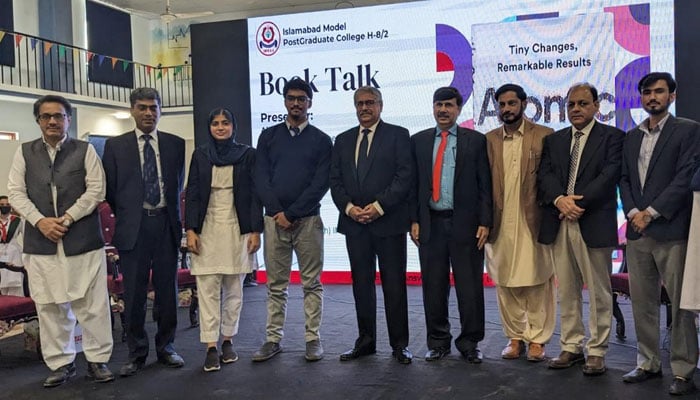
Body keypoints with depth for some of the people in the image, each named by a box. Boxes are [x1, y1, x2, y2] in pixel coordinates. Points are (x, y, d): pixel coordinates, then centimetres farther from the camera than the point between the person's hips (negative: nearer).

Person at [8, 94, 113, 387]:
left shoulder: (85, 150, 5)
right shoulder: (24, 152, 11)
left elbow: (96, 189, -3)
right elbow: (16, 192, 5)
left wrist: (66, 219, -11)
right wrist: (40, 221, -10)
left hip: (82, 238, -2)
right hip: (40, 240, 2)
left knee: (92, 303, 1)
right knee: (49, 305, 6)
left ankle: (97, 360, 13)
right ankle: (60, 363, 18)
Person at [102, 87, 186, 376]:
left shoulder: (175, 144, 8)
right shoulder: (115, 145, 4)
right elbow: (110, 188, 7)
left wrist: (172, 215, 10)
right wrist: (125, 216, 9)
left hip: (166, 223, 1)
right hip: (133, 226, -1)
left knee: (167, 289, 7)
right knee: (134, 292, 3)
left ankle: (166, 347, 20)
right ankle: (136, 353, 14)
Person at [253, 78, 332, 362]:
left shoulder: (321, 140, 5)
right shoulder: (268, 136, 10)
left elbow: (321, 184, -4)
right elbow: (261, 179, 4)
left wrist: (291, 213, -11)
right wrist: (278, 213, -8)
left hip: (308, 220, -1)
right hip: (274, 220, 2)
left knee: (312, 284, 4)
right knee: (276, 285, 8)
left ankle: (313, 339, 12)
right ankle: (273, 339, 16)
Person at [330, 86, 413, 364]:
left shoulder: (398, 135, 2)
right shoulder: (343, 140, 15)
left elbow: (404, 176, -7)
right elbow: (335, 180, 10)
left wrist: (379, 206, -15)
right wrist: (349, 207, -6)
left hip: (389, 221, -4)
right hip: (354, 223, 4)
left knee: (394, 284, 1)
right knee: (361, 284, 9)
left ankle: (399, 344, 11)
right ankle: (366, 341, 20)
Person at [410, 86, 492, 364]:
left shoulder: (476, 141, 4)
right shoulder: (418, 141, 10)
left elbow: (485, 185, 1)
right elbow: (413, 184, 8)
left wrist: (485, 223, -6)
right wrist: (414, 220, 1)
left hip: (465, 224, -2)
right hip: (430, 224, 2)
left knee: (469, 286, 3)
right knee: (433, 286, 8)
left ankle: (469, 343, 18)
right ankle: (438, 341, 22)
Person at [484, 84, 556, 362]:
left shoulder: (544, 136, 2)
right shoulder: (489, 140, 10)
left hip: (533, 222, -3)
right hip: (500, 224, 3)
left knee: (537, 282, 2)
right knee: (505, 283, 7)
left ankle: (537, 339, 14)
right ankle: (515, 337, 19)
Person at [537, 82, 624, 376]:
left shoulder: (612, 137, 3)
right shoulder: (554, 140, 16)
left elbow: (610, 175, -10)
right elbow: (544, 175, 5)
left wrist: (577, 202, -16)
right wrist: (560, 199, -14)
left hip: (594, 223, -4)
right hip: (559, 223, 4)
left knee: (599, 292, 2)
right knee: (566, 291, 10)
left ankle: (596, 352, 12)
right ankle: (571, 347, 19)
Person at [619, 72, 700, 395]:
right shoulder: (631, 137, 17)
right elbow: (624, 179, 12)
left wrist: (651, 212, -13)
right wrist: (633, 212, -4)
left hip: (671, 231, -5)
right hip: (637, 232, 5)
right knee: (641, 302, 9)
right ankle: (648, 363, 20)